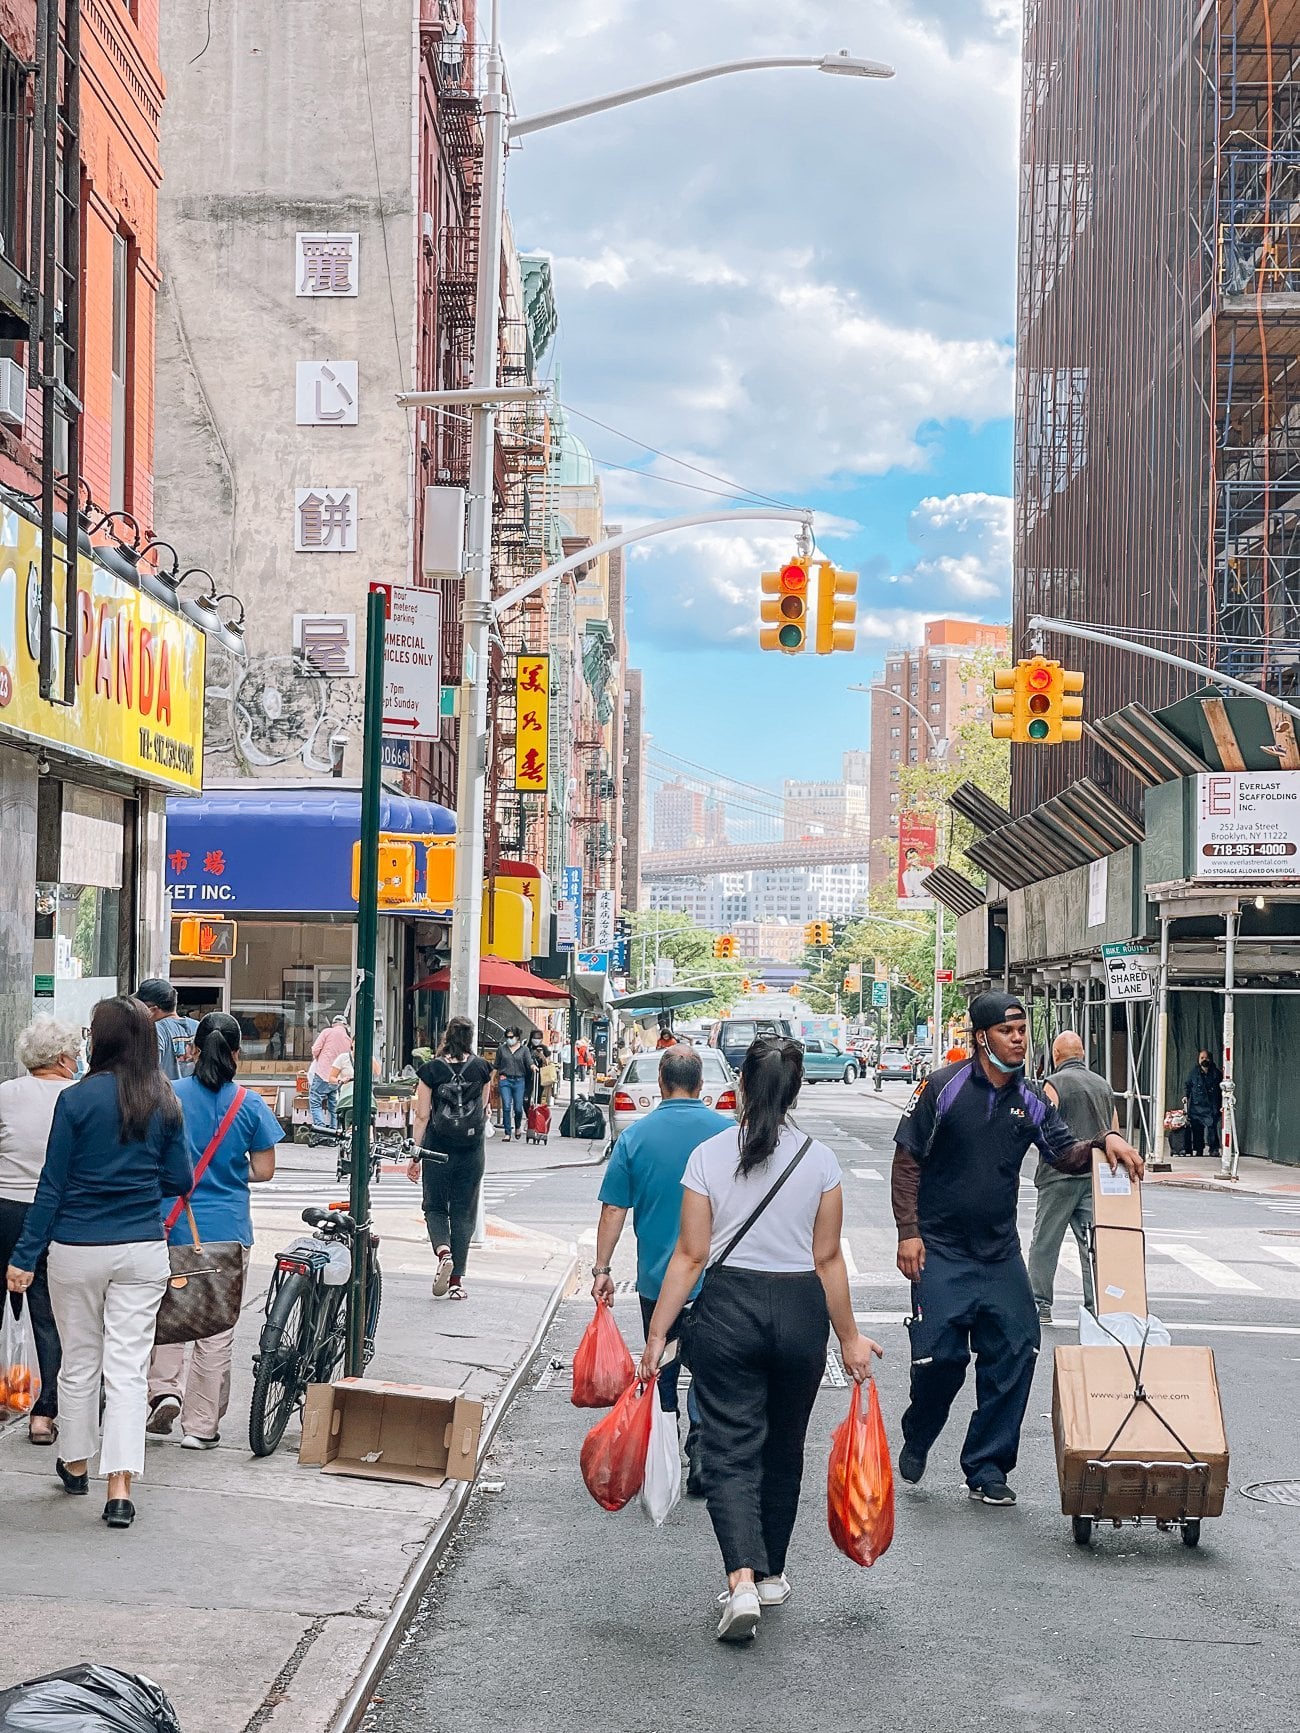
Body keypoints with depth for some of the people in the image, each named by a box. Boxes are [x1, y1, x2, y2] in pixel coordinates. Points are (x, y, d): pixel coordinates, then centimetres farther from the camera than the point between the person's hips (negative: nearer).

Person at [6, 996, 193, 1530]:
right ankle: (120, 1486, -6)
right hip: (143, 1251, 2)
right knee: (128, 1366, 2)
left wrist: (24, 1257, -2)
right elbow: (180, 1182, 5)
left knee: (79, 1361, 14)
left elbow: (52, 1184, -7)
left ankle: (76, 1464, 32)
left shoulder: (77, 1098, -9)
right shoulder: (165, 1103, 0)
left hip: (77, 1249, -2)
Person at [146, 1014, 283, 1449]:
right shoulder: (250, 1104, -4)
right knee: (217, 1326, 7)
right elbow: (264, 1170, -2)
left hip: (172, 1223, 1)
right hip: (227, 1228, 0)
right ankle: (201, 1426, 11)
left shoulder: (168, 1096, -4)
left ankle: (165, 1389, 1)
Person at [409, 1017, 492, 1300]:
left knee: (435, 1207, 14)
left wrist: (415, 1155, 0)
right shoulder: (482, 1068, -2)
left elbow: (422, 1115, -6)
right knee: (464, 1213, 8)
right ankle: (457, 1280, 6)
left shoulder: (431, 1069, -7)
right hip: (471, 1152, 1)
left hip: (437, 1149, -1)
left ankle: (443, 1250, -15)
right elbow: (483, 1109, 9)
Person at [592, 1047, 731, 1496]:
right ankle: (700, 1441, -11)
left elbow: (613, 1209, -3)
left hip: (656, 1278, 1)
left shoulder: (636, 1135, -3)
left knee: (661, 1368, 15)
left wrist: (601, 1269, 3)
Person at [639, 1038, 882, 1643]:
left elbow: (691, 1255, -6)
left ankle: (743, 1581, -16)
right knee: (784, 1447, 18)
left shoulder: (708, 1156, -6)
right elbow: (828, 1259, -1)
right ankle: (771, 1573, 29)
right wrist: (849, 1337, 9)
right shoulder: (819, 1160, -3)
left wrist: (657, 1332, -1)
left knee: (730, 1450, 1)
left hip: (727, 1309, -2)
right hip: (800, 1313, 2)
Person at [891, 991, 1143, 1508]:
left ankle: (986, 1466, 12)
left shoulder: (1031, 1099, 6)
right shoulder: (943, 1087, -8)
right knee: (939, 1356, -8)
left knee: (1015, 1353, -2)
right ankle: (916, 1441, 23)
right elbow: (907, 1161, -5)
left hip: (1000, 1251, 5)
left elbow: (1067, 1156, 6)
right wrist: (908, 1232, -10)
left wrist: (1105, 1142, -15)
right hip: (940, 1250, -4)